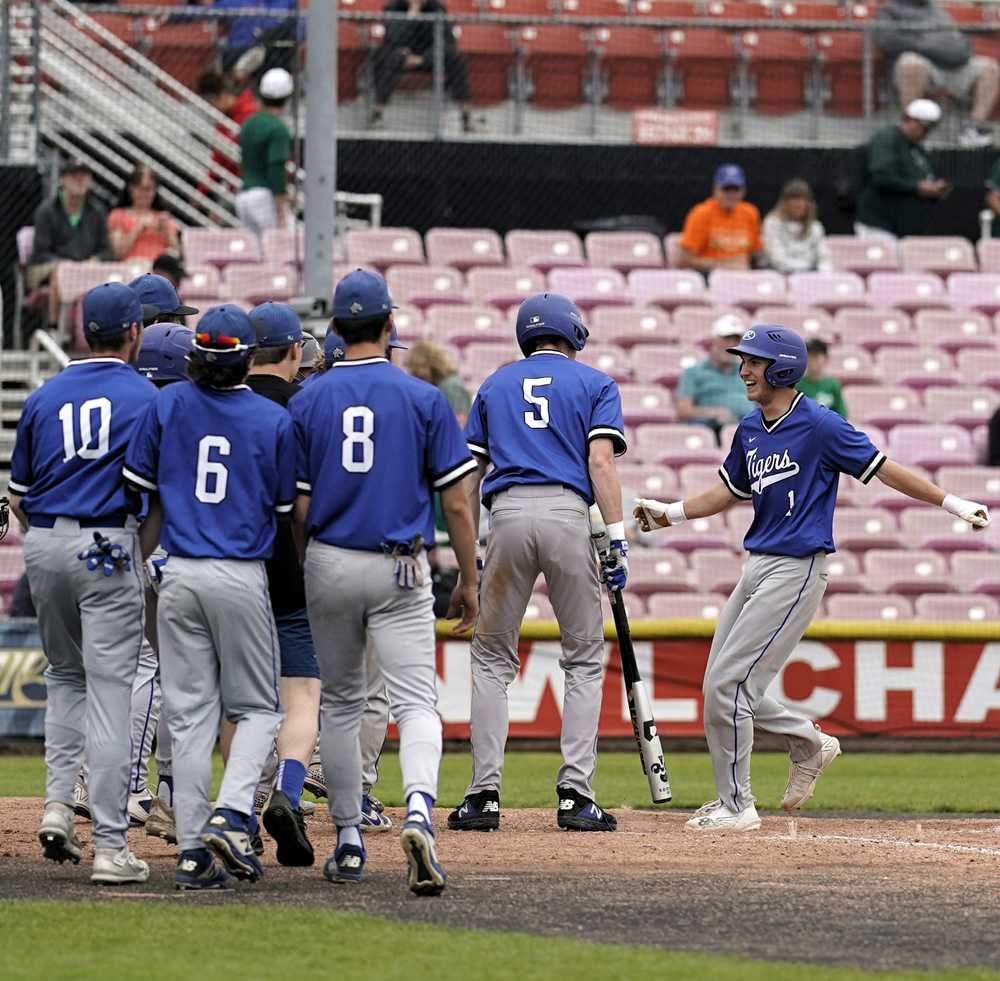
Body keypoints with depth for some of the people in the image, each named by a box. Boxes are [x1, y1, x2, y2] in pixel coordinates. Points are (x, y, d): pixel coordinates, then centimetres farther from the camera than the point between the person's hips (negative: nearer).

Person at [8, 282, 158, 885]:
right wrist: (140, 558, 9)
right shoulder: (146, 398, -3)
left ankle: (58, 805, 7)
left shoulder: (45, 398, 10)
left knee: (66, 676, 23)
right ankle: (111, 846, -7)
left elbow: (19, 500, 13)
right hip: (108, 548, -4)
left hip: (43, 544, 4)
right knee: (110, 692, -5)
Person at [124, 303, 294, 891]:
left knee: (190, 713, 6)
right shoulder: (274, 420, -4)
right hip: (243, 577, -2)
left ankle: (194, 849, 1)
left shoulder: (167, 405, 1)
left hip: (180, 575, 2)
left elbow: (138, 487, 4)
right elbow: (286, 509, 3)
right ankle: (232, 815, -13)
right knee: (258, 708, 10)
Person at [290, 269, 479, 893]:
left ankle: (349, 843, 17)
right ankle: (419, 811, -32)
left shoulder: (309, 402, 0)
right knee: (416, 701, -5)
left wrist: (307, 578, 13)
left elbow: (299, 504, 0)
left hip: (329, 566, 2)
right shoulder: (424, 398, -4)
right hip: (401, 570, -2)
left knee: (341, 704, 15)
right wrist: (469, 580, 6)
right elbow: (456, 500, -3)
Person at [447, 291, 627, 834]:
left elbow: (470, 474, 15)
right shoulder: (594, 384, 13)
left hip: (507, 515, 2)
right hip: (567, 514, -2)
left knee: (492, 659, 9)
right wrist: (617, 538, -6)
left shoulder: (494, 386, 21)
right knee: (584, 658, 7)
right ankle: (575, 794, -4)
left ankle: (484, 794, 0)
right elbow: (601, 462, -2)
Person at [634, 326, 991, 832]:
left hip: (796, 571, -8)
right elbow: (729, 491, 23)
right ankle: (810, 744, 31)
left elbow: (882, 469, -9)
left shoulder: (819, 425, -13)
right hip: (757, 566, 8)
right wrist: (671, 513, 13)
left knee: (727, 684, -11)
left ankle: (736, 805, 1)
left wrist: (952, 503, -11)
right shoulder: (750, 429, 10)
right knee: (722, 685, 11)